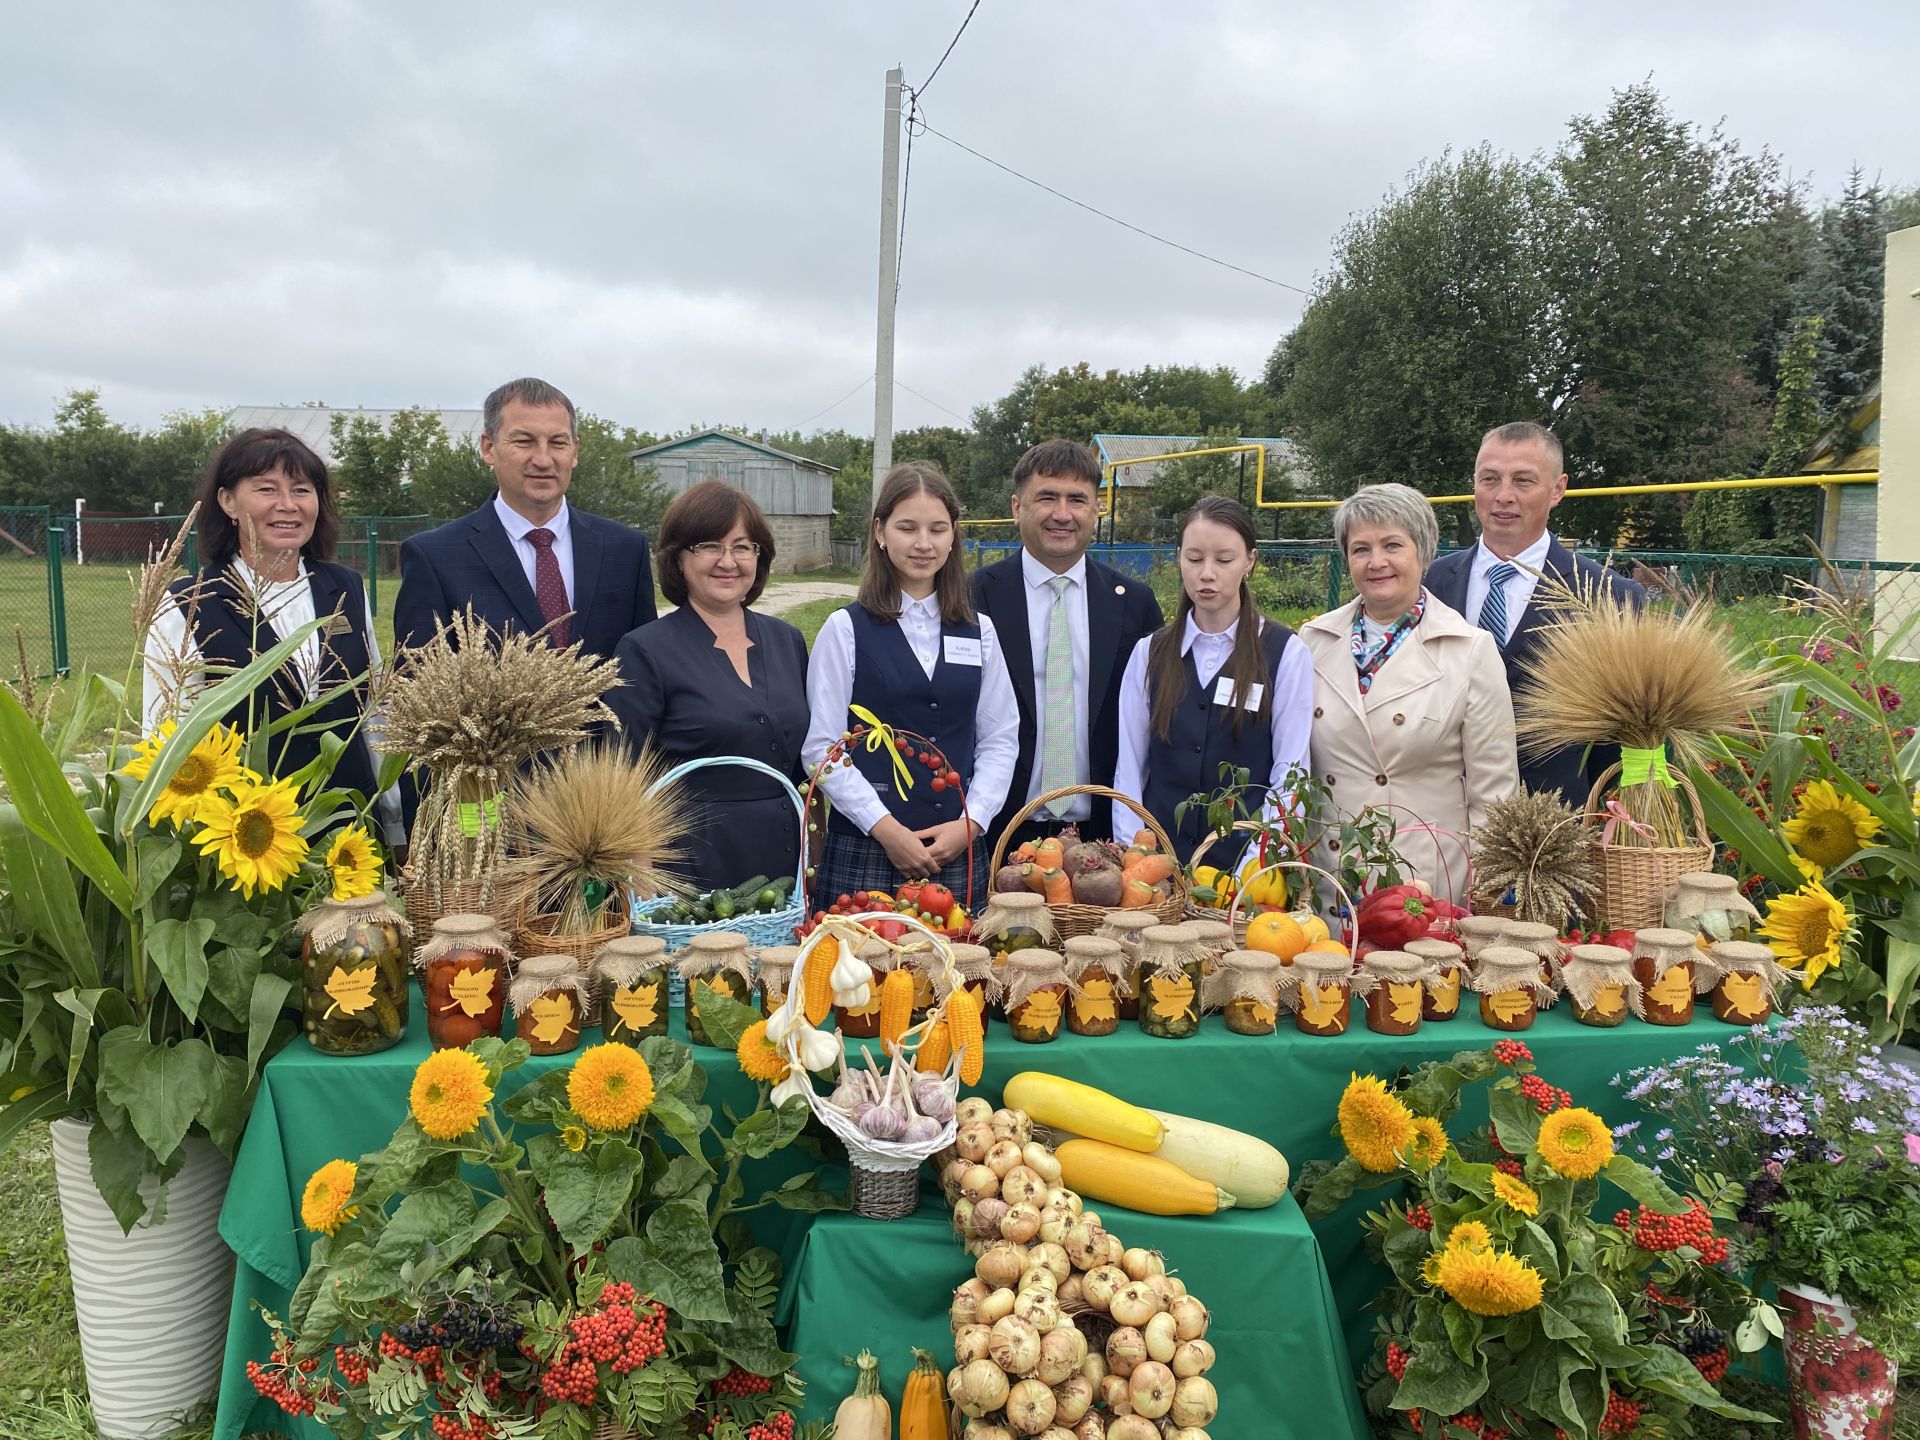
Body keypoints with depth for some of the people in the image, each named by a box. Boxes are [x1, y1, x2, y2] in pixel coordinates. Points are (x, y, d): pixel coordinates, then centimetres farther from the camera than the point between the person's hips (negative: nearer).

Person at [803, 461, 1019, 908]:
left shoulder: (979, 633, 11)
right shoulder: (846, 629, 0)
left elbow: (1000, 738, 9)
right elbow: (821, 746, -4)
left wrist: (970, 823, -5)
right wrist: (886, 829, -11)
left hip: (960, 850, 3)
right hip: (865, 848, -3)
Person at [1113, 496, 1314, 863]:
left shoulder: (1285, 654, -3)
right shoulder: (1149, 652, 5)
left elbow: (1289, 777, -6)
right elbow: (1129, 768, 2)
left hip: (1243, 861, -2)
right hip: (1159, 857, 2)